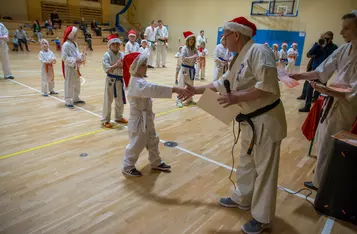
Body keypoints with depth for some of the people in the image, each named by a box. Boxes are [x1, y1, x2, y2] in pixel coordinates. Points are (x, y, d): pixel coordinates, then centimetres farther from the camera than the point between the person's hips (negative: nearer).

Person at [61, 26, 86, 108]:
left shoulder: (75, 44, 11)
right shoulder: (66, 45, -15)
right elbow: (64, 57, -19)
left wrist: (81, 57, -3)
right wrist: (75, 60, -22)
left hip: (76, 67, 9)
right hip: (69, 67, -9)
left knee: (77, 83, 17)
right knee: (69, 84, -3)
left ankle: (76, 99, 31)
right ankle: (68, 101, 4)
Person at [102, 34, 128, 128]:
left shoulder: (122, 54, 2)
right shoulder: (107, 55, -10)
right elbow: (107, 69, -18)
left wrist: (122, 66, -20)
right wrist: (116, 65, -27)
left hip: (120, 79, 5)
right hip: (111, 80, -5)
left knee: (120, 100, 16)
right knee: (108, 100, 2)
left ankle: (119, 117, 34)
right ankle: (105, 120, 15)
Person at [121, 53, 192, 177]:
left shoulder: (138, 81, 8)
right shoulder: (138, 84, -27)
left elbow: (151, 90, 12)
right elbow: (154, 89, -39)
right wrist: (175, 89, -44)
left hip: (146, 119, 10)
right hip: (139, 120, -10)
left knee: (153, 141, 21)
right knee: (137, 145, 4)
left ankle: (156, 163, 38)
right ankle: (128, 167, 23)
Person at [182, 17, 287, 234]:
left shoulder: (259, 51, -19)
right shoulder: (240, 59, 11)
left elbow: (268, 86, -27)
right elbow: (222, 84, 19)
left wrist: (237, 98, -25)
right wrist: (195, 90, 19)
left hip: (266, 120, -9)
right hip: (251, 121, 10)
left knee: (264, 169, 4)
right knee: (247, 163, 22)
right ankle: (243, 199, 44)